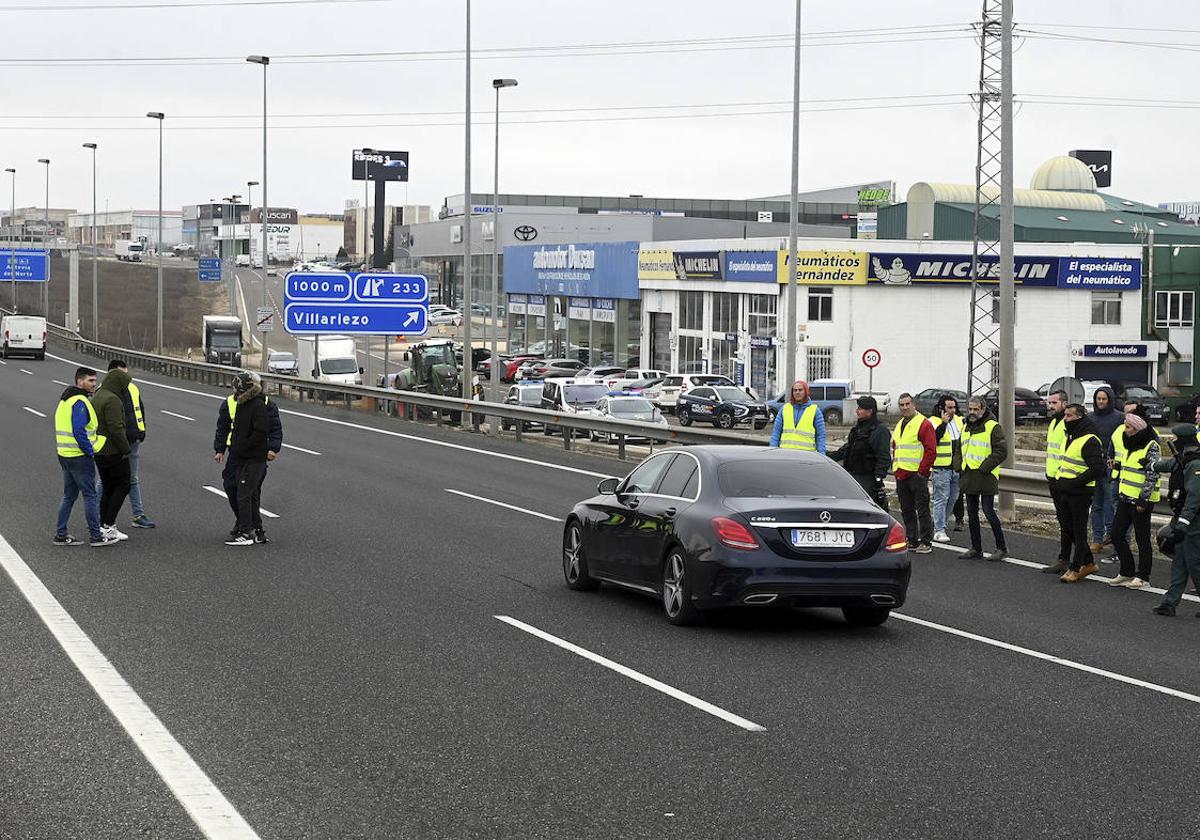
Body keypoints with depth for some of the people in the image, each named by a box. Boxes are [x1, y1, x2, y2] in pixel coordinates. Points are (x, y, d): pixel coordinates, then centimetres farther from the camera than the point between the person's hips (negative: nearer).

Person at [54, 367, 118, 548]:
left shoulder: (65, 400, 15)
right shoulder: (80, 402, -17)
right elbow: (79, 431, -26)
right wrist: (91, 451, -16)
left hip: (65, 455, 10)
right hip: (80, 457, -10)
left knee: (69, 495, 15)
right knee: (90, 495, -3)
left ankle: (61, 534, 17)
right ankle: (96, 536, 1)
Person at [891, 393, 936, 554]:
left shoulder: (924, 424, -8)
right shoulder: (899, 426, 18)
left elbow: (931, 451, -13)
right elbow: (894, 448, 28)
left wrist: (922, 471, -15)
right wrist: (895, 467, 15)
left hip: (917, 475, -8)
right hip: (901, 475, 8)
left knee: (922, 509, -6)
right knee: (906, 510, 11)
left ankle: (926, 543, -4)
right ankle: (912, 540, 19)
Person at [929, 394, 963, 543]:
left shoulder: (958, 420, 13)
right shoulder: (933, 422, -8)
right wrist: (943, 423, -26)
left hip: (957, 467, 7)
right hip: (941, 467, -7)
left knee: (953, 498, 13)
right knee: (941, 498, -7)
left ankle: (940, 524, 26)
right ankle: (939, 530, -4)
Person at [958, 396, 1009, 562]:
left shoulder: (993, 427, -8)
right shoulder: (966, 428, 15)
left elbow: (1002, 451, -14)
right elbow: (959, 449, 27)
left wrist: (984, 467, -17)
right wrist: (960, 465, 10)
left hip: (985, 478, -8)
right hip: (969, 478, 8)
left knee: (989, 512, -9)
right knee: (972, 514, 10)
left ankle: (1001, 548, 1)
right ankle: (976, 549, 17)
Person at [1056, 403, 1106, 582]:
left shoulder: (1089, 440, -17)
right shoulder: (1070, 436, 13)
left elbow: (1097, 469, -22)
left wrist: (1075, 482, -21)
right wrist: (1061, 479, 13)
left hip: (1081, 493, -10)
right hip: (1067, 491, 10)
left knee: (1079, 531, 0)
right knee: (1067, 526, 15)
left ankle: (1075, 569, 7)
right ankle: (1088, 563, 27)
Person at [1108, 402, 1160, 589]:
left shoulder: (1151, 448, -14)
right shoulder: (1129, 444, 14)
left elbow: (1152, 476, -17)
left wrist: (1143, 499, -20)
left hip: (1141, 500, -9)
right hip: (1126, 497, 9)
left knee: (1142, 538, 1)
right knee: (1117, 534, 8)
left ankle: (1143, 577, 10)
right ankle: (1127, 573, 19)